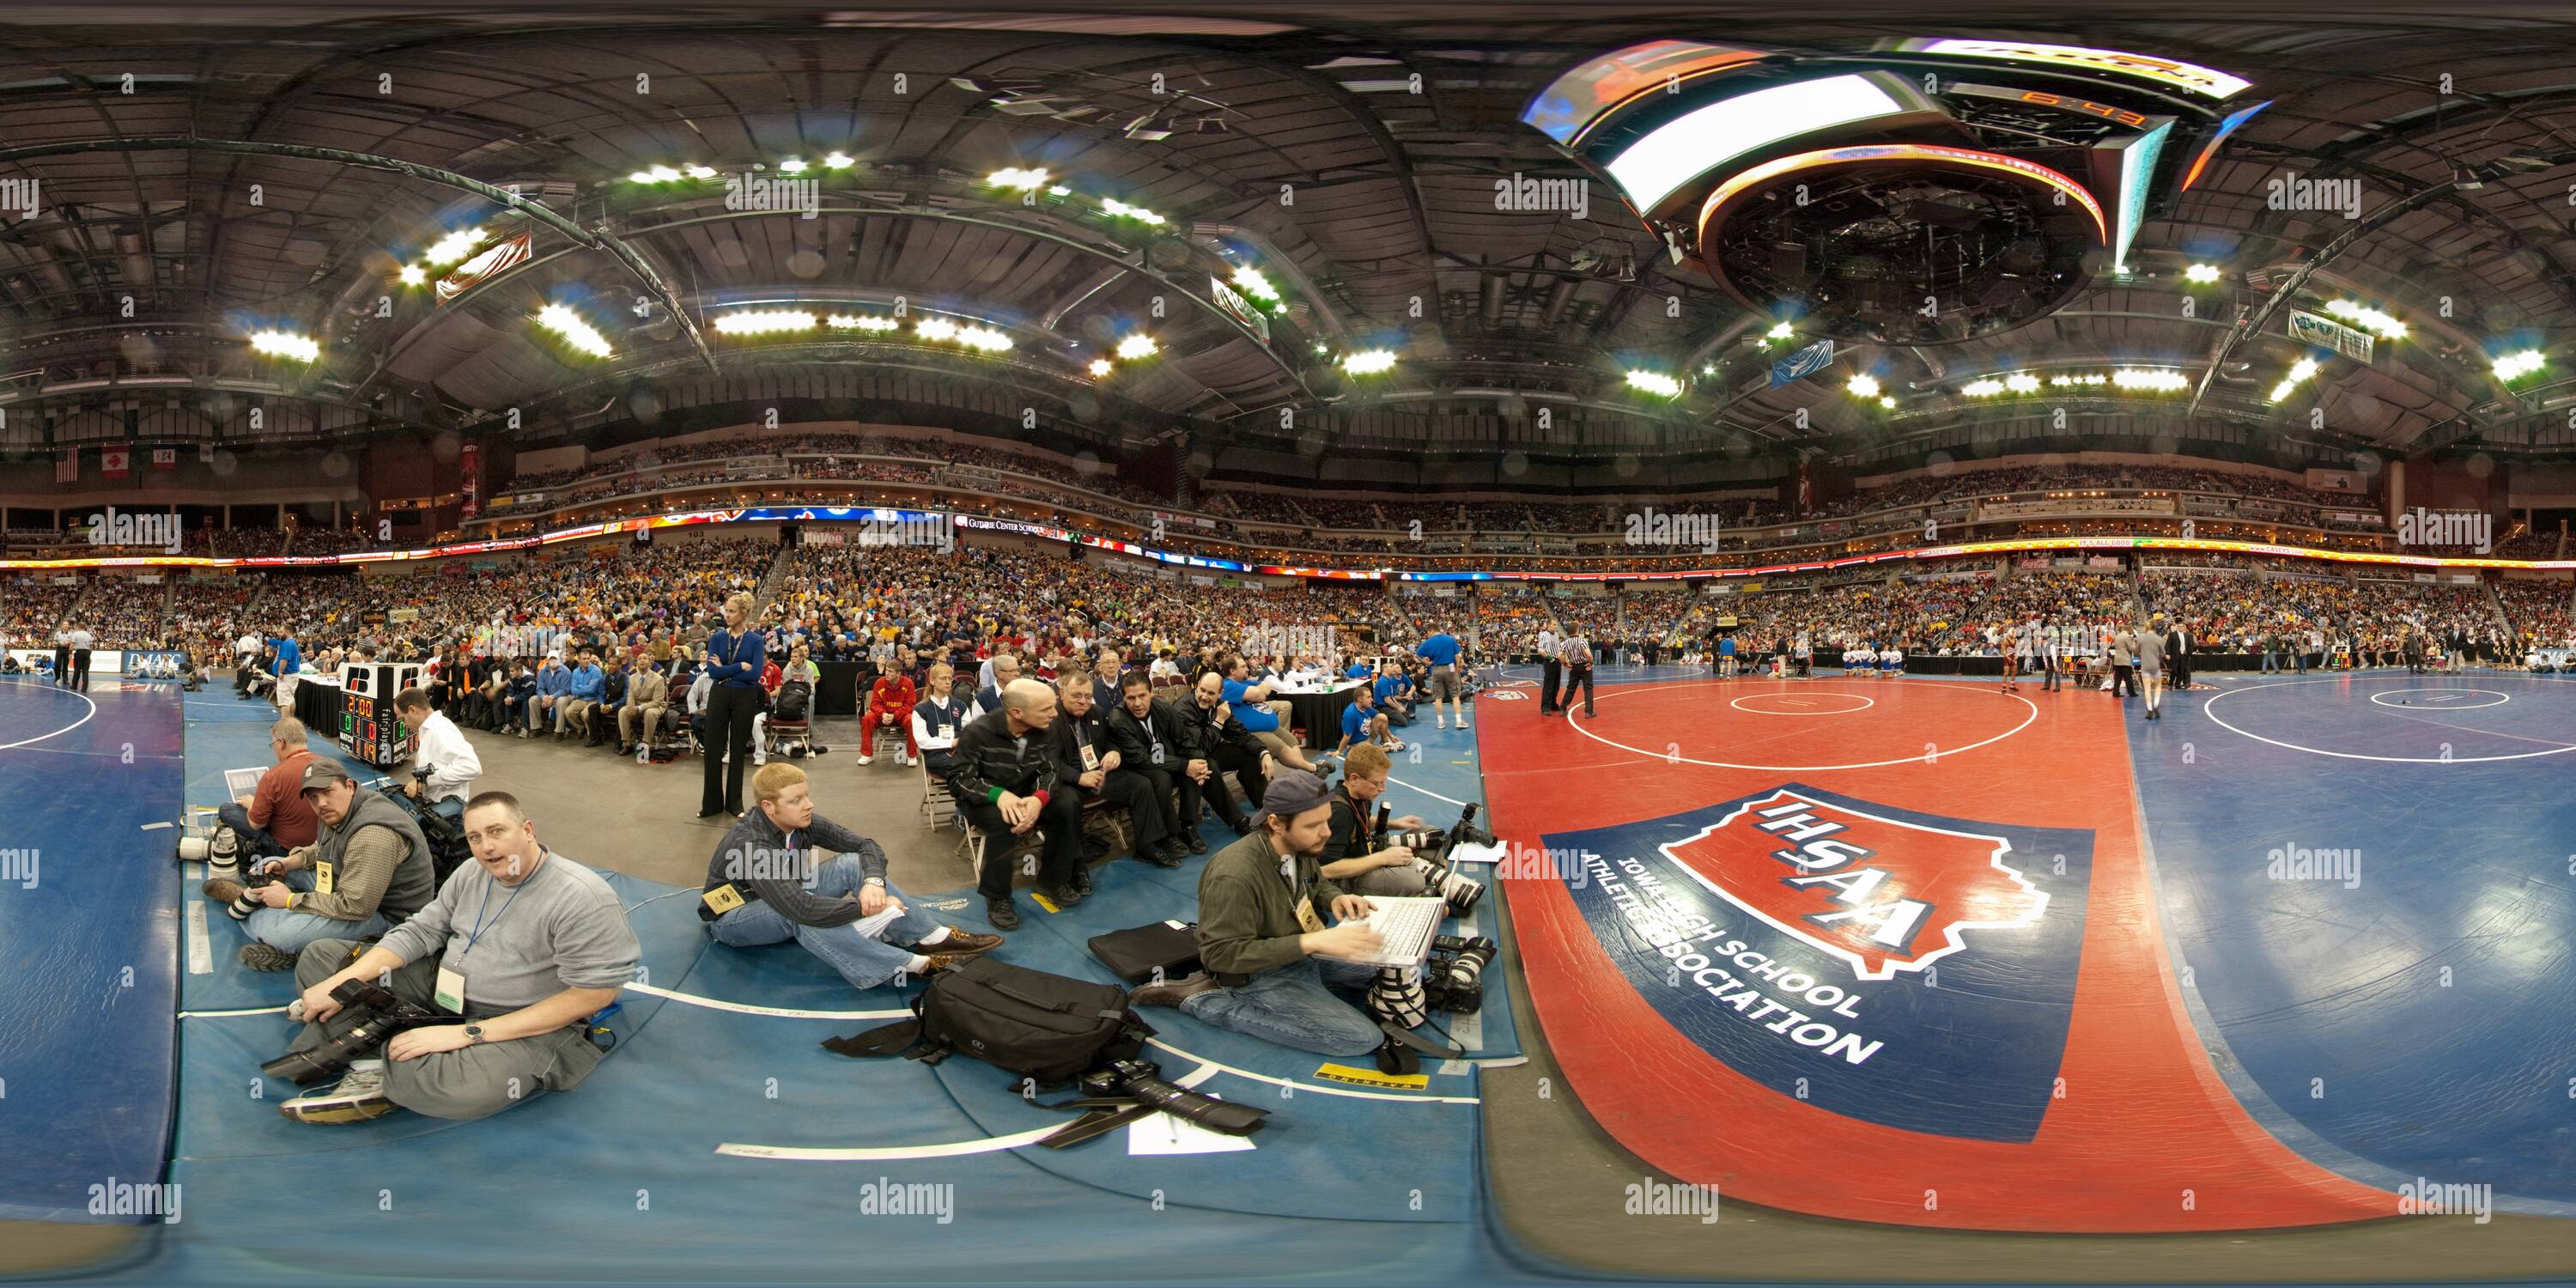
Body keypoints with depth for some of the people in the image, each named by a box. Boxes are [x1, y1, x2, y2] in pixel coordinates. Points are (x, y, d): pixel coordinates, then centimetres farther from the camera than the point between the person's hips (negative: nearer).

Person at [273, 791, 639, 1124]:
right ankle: (369, 1070, -15)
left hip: (529, 1024, -8)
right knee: (320, 956, 6)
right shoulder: (474, 873, 3)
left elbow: (591, 994, -25)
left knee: (458, 1086, -42)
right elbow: (419, 932, 7)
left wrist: (468, 1033, -25)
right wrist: (340, 983, -11)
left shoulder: (582, 898, -23)